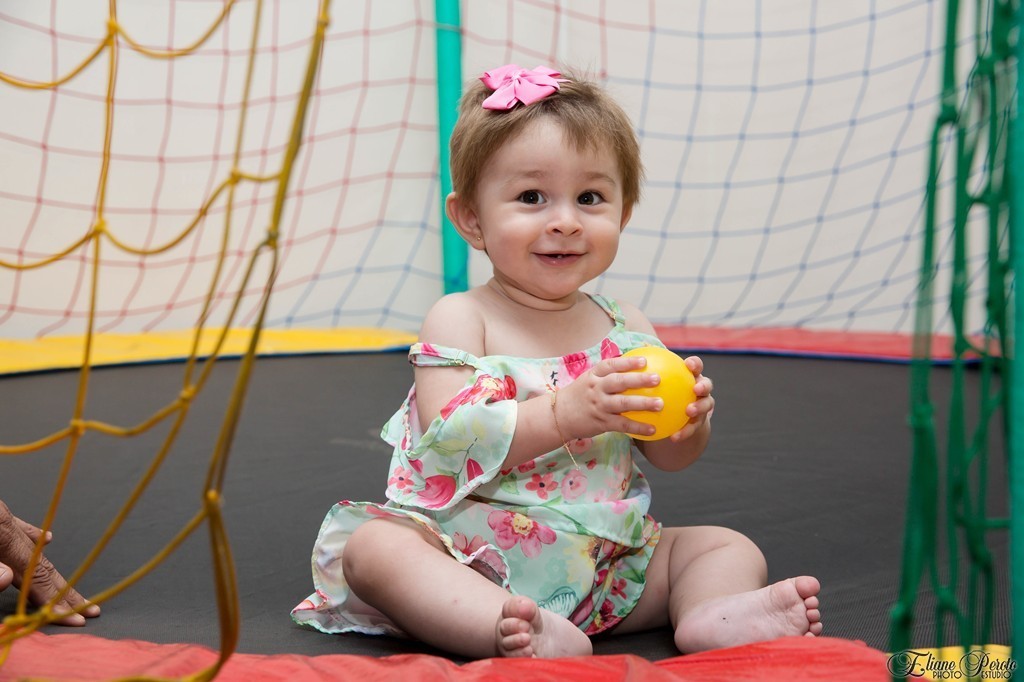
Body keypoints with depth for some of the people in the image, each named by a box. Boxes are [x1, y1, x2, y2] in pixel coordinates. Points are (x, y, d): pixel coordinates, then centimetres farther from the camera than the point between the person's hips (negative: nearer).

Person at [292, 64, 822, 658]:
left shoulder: (626, 328, 8)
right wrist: (565, 414, -29)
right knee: (373, 546, -30)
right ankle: (510, 631, -53)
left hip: (606, 561, 5)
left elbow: (669, 457, 10)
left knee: (730, 546, -2)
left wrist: (688, 419, -14)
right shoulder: (461, 319, -4)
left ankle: (714, 615, -35)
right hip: (476, 558, -4)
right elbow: (450, 441, -19)